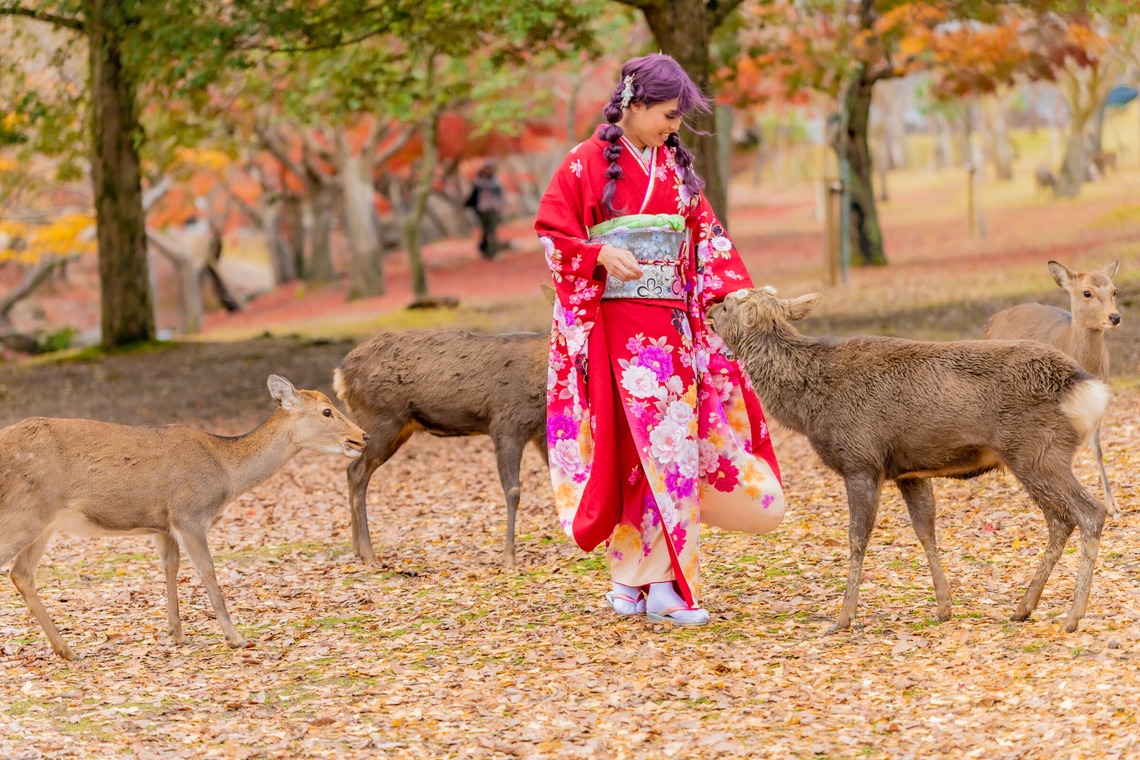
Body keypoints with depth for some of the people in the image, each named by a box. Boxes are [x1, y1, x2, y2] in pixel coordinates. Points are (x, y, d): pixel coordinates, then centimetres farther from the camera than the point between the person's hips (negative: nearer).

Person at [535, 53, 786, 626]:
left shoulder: (674, 166, 12)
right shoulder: (588, 164, -3)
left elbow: (705, 234, 14)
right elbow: (551, 231, -2)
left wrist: (735, 293, 1)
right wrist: (601, 254, -19)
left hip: (673, 322, 6)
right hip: (618, 324, -6)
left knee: (673, 441, 1)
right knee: (637, 443, -10)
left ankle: (637, 577, 7)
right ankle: (663, 584, -7)